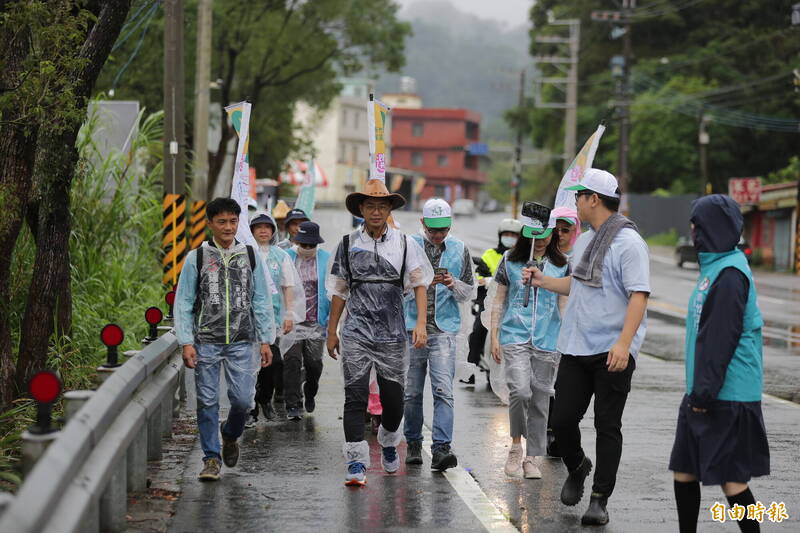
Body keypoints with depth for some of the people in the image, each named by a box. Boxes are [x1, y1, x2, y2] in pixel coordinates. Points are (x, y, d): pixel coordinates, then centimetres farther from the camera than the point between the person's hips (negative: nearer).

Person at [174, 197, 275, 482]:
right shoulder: (196, 258, 2)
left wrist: (266, 341, 5)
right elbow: (183, 303, 2)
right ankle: (211, 458, 10)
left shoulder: (251, 256, 7)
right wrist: (186, 343, -7)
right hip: (206, 343, -1)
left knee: (243, 398, -4)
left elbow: (261, 301, 10)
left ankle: (230, 434, 27)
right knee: (208, 402, 0)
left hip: (241, 342, 1)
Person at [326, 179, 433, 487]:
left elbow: (419, 284, 3)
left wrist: (421, 323, -10)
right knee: (355, 396, -8)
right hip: (356, 333, 0)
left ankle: (388, 442, 37)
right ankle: (356, 462, -7)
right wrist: (332, 332, 12)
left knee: (393, 397, 8)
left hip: (393, 334, 0)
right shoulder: (348, 244, 6)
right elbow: (339, 291, 12)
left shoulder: (404, 244, 4)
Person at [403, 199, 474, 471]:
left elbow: (469, 292, 13)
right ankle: (413, 445, 21)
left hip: (444, 329, 0)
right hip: (411, 327, 0)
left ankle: (441, 449, -18)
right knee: (412, 392, 6)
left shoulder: (460, 249, 9)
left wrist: (453, 284, -9)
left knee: (443, 391, -13)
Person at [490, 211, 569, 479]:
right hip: (515, 336, -1)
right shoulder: (510, 261, 6)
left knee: (540, 400, 3)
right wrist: (494, 336, 5)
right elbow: (499, 300, 10)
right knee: (520, 391, -19)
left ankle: (533, 459, 13)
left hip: (547, 340, 1)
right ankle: (516, 445, 2)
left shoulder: (561, 265, 7)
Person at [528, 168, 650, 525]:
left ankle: (600, 500, 5)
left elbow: (639, 294, -19)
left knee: (607, 426, 0)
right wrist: (543, 281, 26)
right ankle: (576, 469, 33)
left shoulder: (628, 242, -11)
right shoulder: (584, 241, 16)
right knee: (562, 419, 5)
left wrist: (624, 342, -27)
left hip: (612, 352, -7)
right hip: (575, 347, 7)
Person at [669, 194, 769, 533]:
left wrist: (705, 390, -19)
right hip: (701, 394, 10)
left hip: (727, 399, -10)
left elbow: (721, 339, -20)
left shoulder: (728, 274, -17)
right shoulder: (714, 267, 14)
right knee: (684, 472, 12)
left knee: (731, 479, -4)